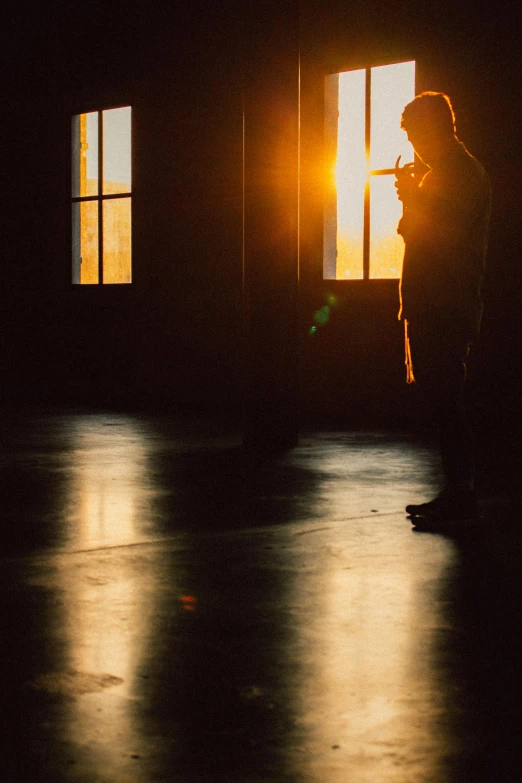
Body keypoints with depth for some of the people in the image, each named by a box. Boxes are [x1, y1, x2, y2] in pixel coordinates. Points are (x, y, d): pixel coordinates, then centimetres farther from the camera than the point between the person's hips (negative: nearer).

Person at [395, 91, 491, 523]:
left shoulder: (465, 172, -9)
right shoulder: (438, 172, 23)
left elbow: (446, 236, -20)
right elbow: (416, 232, 25)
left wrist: (412, 196, -10)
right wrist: (411, 198, 8)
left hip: (447, 309, -10)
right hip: (428, 306, 10)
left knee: (444, 398, -10)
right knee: (440, 397, 10)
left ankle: (461, 494, -6)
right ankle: (458, 491, 15)